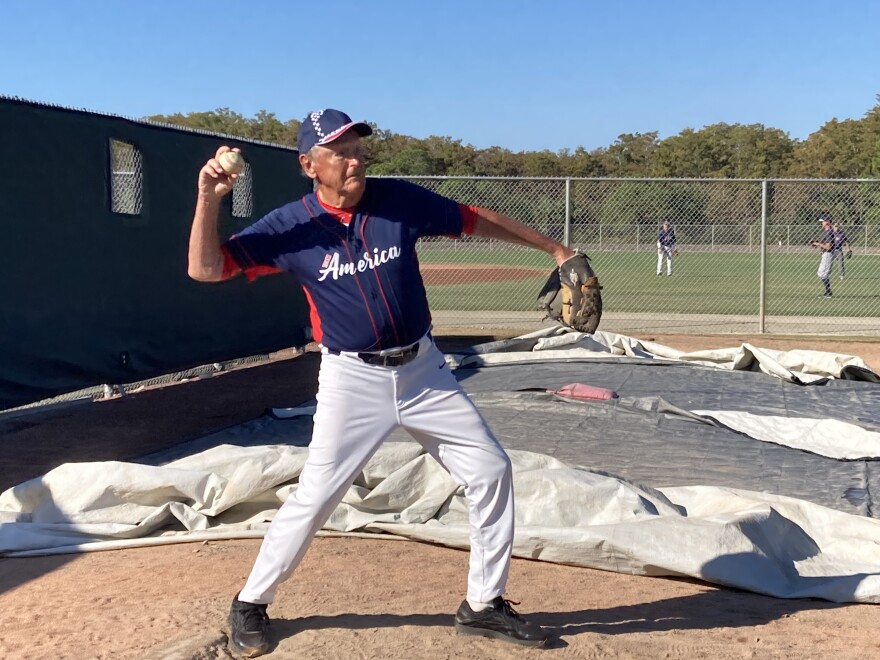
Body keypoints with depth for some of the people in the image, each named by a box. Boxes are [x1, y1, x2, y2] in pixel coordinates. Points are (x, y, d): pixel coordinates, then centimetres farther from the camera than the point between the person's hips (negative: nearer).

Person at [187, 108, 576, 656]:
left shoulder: (400, 199, -5)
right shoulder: (291, 225, -9)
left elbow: (475, 220, 7)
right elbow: (205, 268, -10)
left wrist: (554, 248, 10)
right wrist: (209, 198, -25)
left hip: (423, 369, 3)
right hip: (352, 380, -3)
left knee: (491, 470, 3)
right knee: (314, 499, -2)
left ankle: (483, 605, 18)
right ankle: (251, 603, 22)